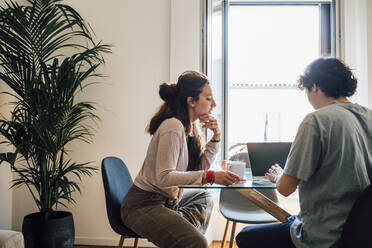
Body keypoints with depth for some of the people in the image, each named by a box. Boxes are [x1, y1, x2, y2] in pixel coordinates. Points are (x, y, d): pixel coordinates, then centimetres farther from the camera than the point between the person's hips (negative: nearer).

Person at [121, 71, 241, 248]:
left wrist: (215, 138, -1)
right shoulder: (173, 127, -21)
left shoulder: (190, 127, 7)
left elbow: (199, 168, 10)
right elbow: (163, 177, -28)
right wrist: (211, 176, -32)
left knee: (203, 197, 28)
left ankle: (183, 231, 15)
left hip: (166, 198, 10)